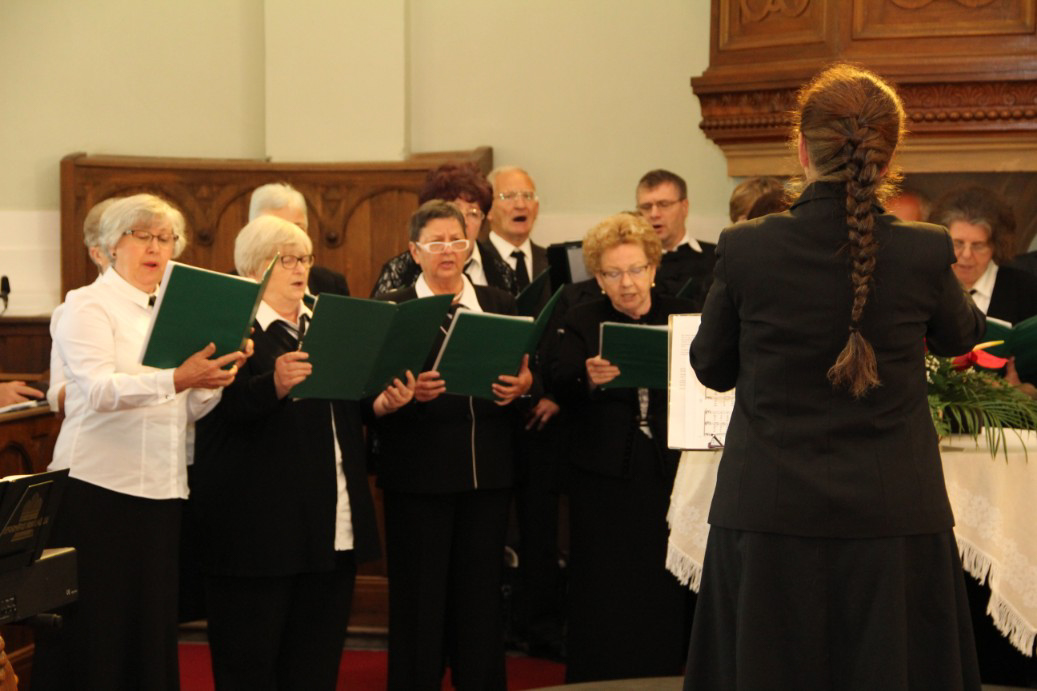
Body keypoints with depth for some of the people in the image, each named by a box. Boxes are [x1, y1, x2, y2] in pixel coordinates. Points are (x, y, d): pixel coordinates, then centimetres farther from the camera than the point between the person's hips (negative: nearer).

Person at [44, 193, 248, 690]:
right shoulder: (89, 305, -2)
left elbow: (189, 410, 13)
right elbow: (99, 389, -19)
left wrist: (217, 374, -7)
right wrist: (176, 379, -31)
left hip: (162, 490, 6)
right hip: (99, 485, -6)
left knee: (153, 629, 6)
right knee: (96, 635, -3)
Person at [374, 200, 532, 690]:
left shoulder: (499, 304, 12)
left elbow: (523, 373, 12)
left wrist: (523, 385, -10)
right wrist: (411, 392, -24)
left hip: (488, 473, 3)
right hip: (419, 473, -3)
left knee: (481, 593, 9)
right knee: (419, 599, 2)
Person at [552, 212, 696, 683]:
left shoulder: (683, 317, 7)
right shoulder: (582, 322, 4)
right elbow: (561, 388, -9)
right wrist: (589, 377, -31)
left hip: (670, 472, 1)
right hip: (605, 480, 0)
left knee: (665, 595, 4)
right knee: (605, 596, 3)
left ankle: (664, 675, 15)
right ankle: (601, 679, 12)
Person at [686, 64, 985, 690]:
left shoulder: (745, 249, -10)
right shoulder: (926, 252, -9)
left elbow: (711, 368, 5)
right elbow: (962, 337, 13)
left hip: (770, 520, 0)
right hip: (896, 521, 0)